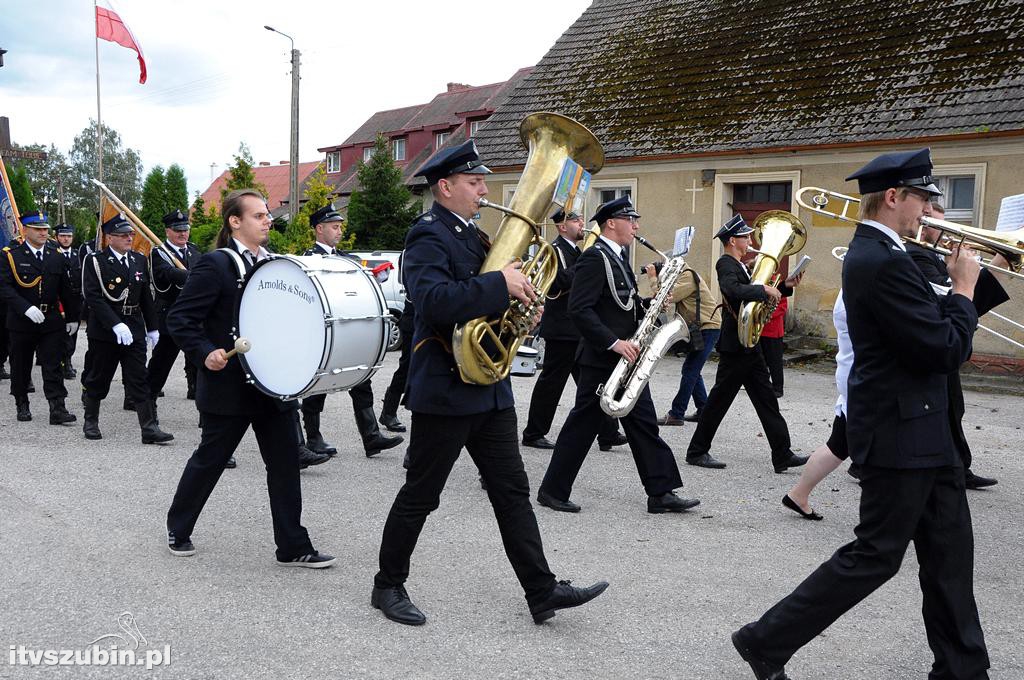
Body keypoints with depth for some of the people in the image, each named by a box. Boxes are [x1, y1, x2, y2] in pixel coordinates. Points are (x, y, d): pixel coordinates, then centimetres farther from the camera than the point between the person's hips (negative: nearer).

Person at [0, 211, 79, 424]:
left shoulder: (57, 255, 7)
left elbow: (67, 289, 11)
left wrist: (72, 317, 11)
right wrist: (26, 308, -26)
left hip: (52, 321, 2)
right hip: (21, 322, -2)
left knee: (53, 367, -2)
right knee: (21, 366, 11)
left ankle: (57, 410, -4)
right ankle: (22, 405, 26)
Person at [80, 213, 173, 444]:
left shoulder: (139, 259, 9)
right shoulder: (95, 261, -7)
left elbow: (146, 296, 14)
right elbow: (93, 297, -16)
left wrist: (152, 327, 13)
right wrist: (116, 324, -25)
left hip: (134, 328, 4)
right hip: (104, 330, -4)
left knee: (139, 380, 0)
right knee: (97, 379, 10)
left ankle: (150, 428, -2)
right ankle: (90, 421, 28)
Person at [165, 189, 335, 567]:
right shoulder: (215, 265, -11)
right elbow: (179, 319, -12)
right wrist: (205, 353, -25)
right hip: (229, 386, -6)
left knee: (285, 462, 4)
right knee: (210, 459, 10)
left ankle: (293, 547, 11)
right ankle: (178, 528, 32)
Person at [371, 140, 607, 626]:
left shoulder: (470, 234, 15)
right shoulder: (428, 236, -13)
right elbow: (435, 300, -30)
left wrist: (519, 294, 3)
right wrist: (499, 284, -27)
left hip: (490, 387, 9)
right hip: (445, 390, -8)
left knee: (512, 491, 8)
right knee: (419, 495, 5)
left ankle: (542, 591, 13)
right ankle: (388, 586, 22)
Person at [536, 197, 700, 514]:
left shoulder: (616, 259, 16)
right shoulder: (594, 258, -15)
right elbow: (579, 309, -23)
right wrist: (614, 343, -25)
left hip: (625, 358, 10)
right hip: (601, 360, -9)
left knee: (643, 424, 8)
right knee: (583, 426, -1)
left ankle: (661, 493, 12)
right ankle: (552, 490, 11)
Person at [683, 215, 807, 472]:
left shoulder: (739, 266, 17)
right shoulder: (725, 263, -14)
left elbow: (754, 295, 23)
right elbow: (733, 290, -34)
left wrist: (785, 287, 11)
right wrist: (764, 289, -28)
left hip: (749, 345, 10)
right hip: (735, 346, -10)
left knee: (766, 400, 8)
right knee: (720, 398, -1)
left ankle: (783, 455, 11)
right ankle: (697, 451, 10)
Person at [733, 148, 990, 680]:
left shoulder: (875, 252, 10)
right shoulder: (882, 262, -23)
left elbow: (923, 316, 16)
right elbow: (948, 349, -23)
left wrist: (955, 282, 4)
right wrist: (964, 290, -9)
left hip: (921, 430, 10)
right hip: (900, 432, -10)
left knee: (949, 551, 16)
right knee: (875, 556, 0)